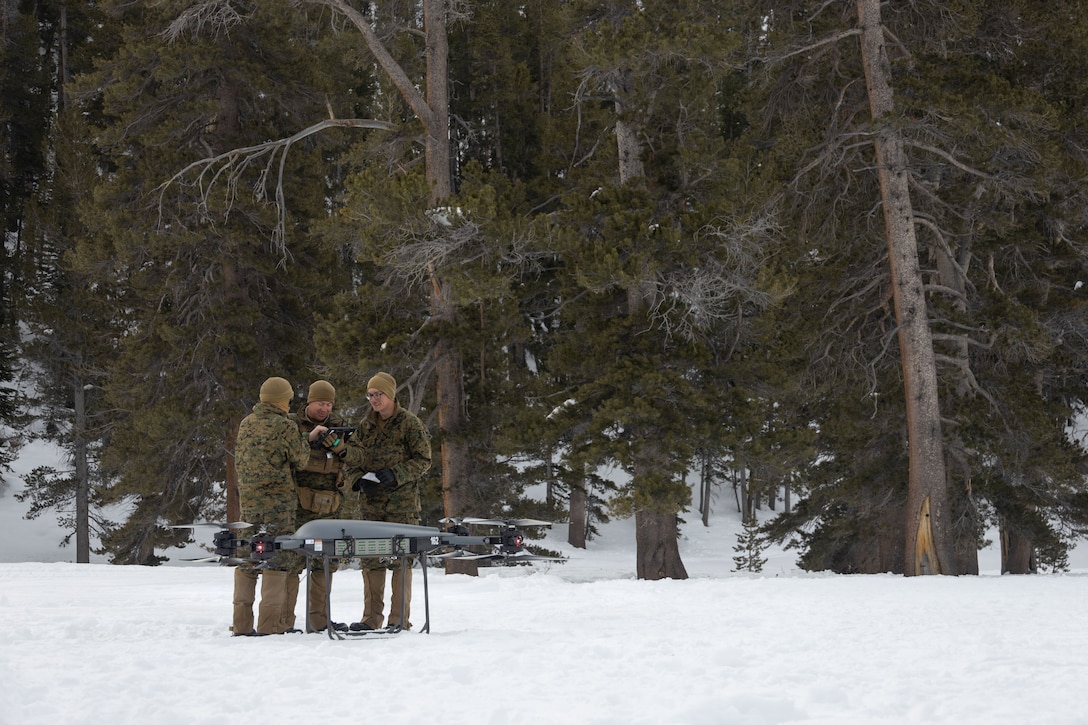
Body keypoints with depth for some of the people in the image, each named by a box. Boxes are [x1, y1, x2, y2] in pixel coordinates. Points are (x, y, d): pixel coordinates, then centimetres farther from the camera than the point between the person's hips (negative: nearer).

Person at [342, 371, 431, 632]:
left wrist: (396, 474, -16)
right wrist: (359, 480, -3)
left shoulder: (410, 424, -3)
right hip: (371, 502, 5)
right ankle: (371, 618, 9)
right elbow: (352, 460, 17)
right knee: (371, 559, 4)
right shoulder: (365, 425, 13)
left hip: (402, 502, -5)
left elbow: (423, 460, -4)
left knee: (401, 558, -5)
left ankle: (399, 618, 0)